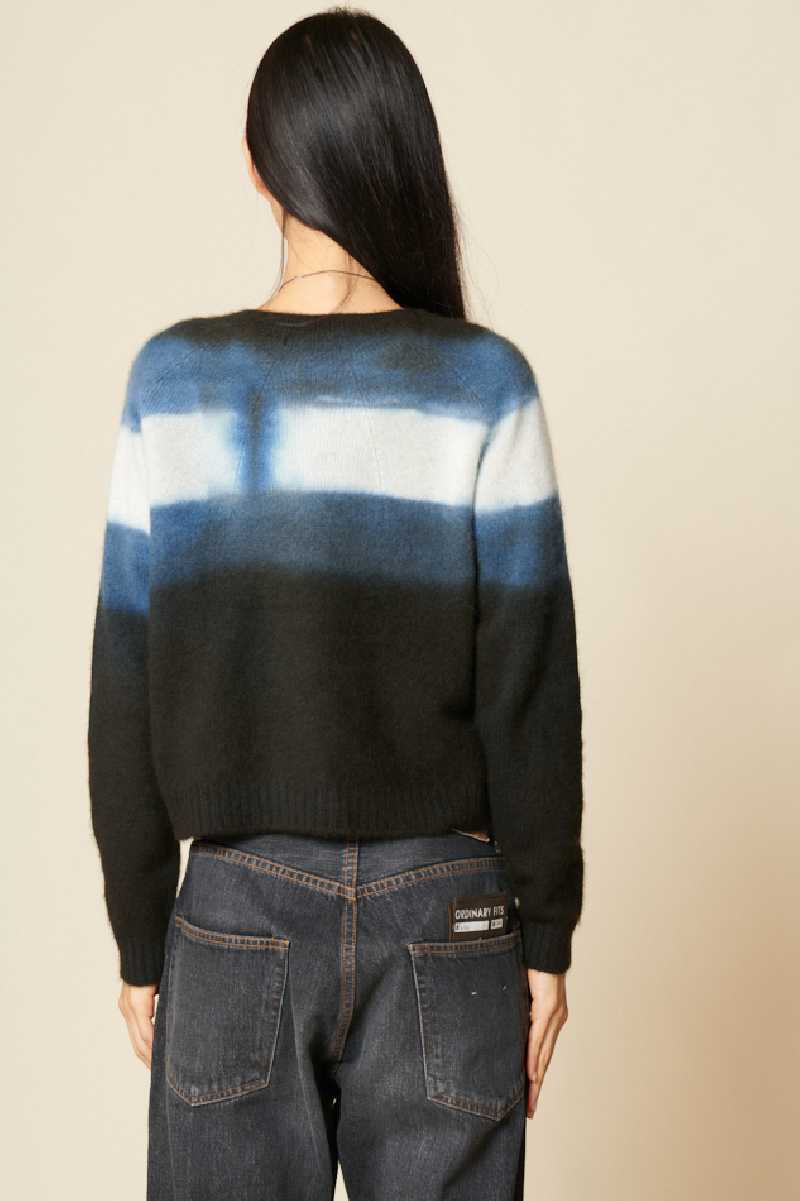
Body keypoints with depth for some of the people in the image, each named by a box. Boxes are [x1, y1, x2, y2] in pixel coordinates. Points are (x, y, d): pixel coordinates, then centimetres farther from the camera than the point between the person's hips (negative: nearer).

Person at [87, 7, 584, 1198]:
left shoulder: (174, 378, -4)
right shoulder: (482, 382, -8)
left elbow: (125, 696, -1)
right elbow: (529, 689, -7)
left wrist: (140, 939, 8)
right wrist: (546, 935, 3)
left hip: (238, 917, 1)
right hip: (441, 920, -1)